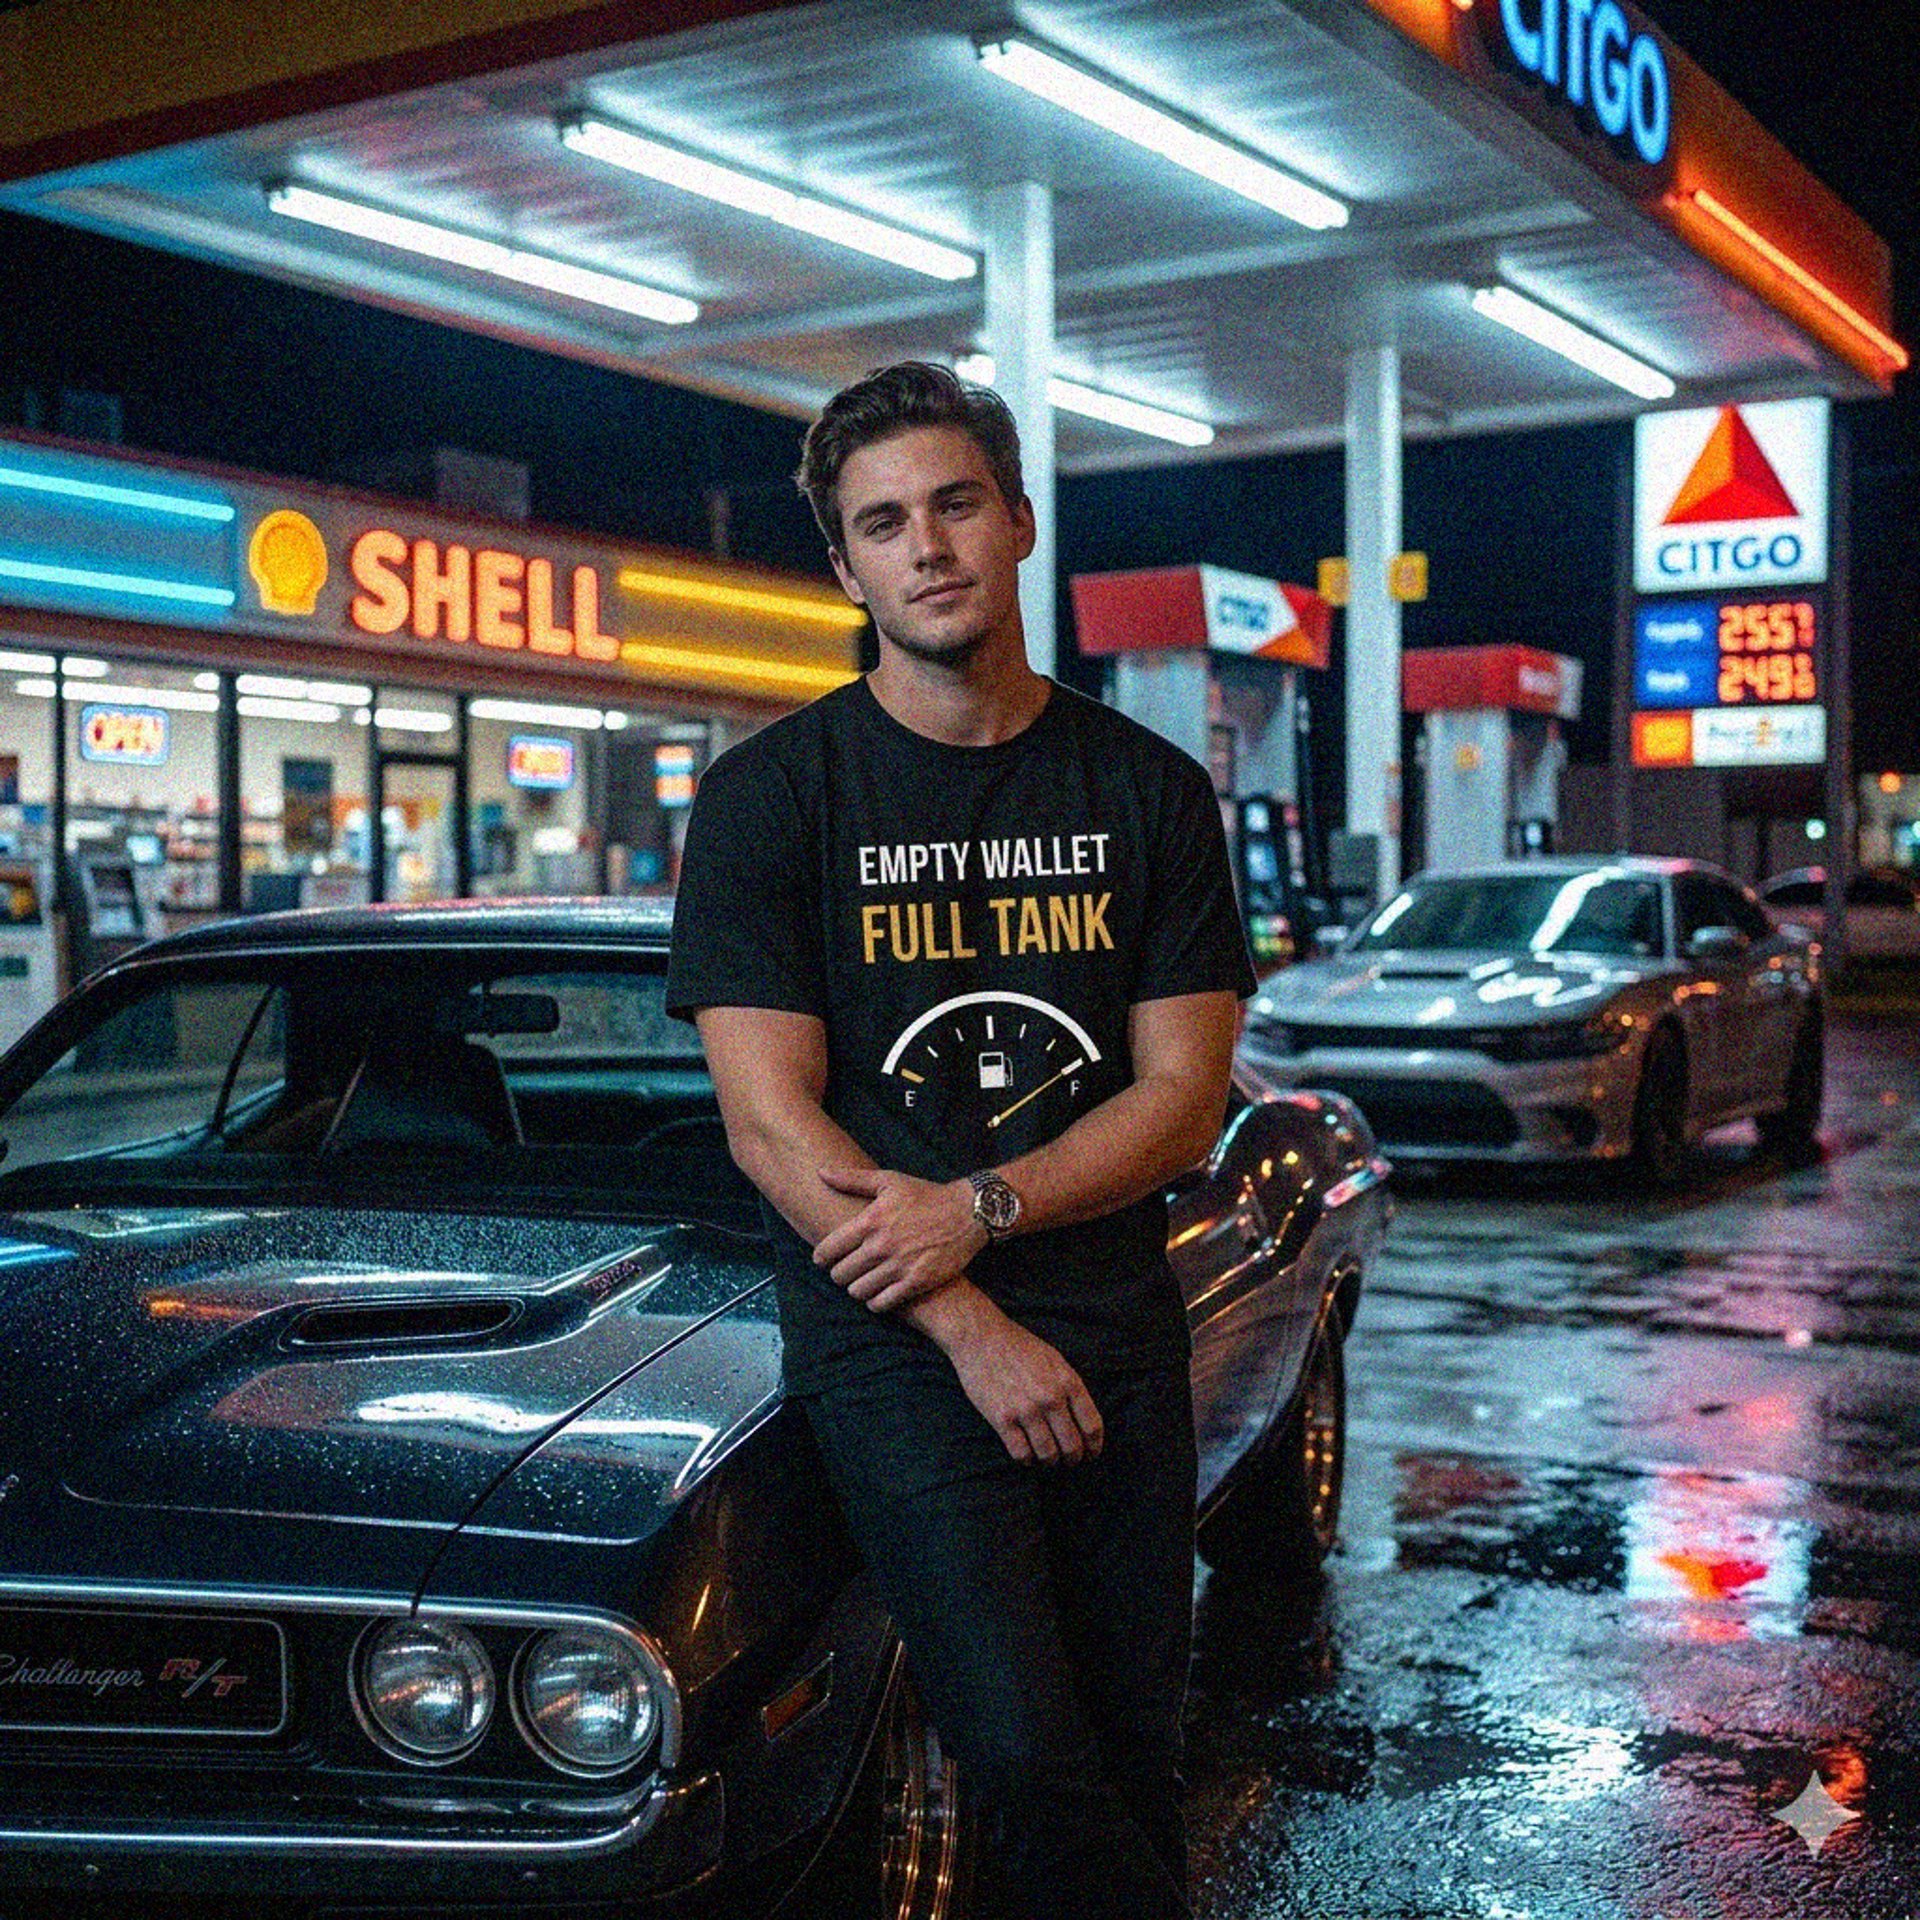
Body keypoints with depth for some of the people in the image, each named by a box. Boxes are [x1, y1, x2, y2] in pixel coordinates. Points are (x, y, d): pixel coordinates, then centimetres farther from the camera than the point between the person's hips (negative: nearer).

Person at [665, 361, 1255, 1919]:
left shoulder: (1147, 791, 6)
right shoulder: (771, 796, -2)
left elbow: (1184, 1096, 1)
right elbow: (773, 1121, -7)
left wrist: (975, 1209, -14)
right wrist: (977, 1330, -14)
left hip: (1119, 1327, 3)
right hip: (893, 1340, -3)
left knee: (1135, 1756, 9)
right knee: (1028, 1757, -13)